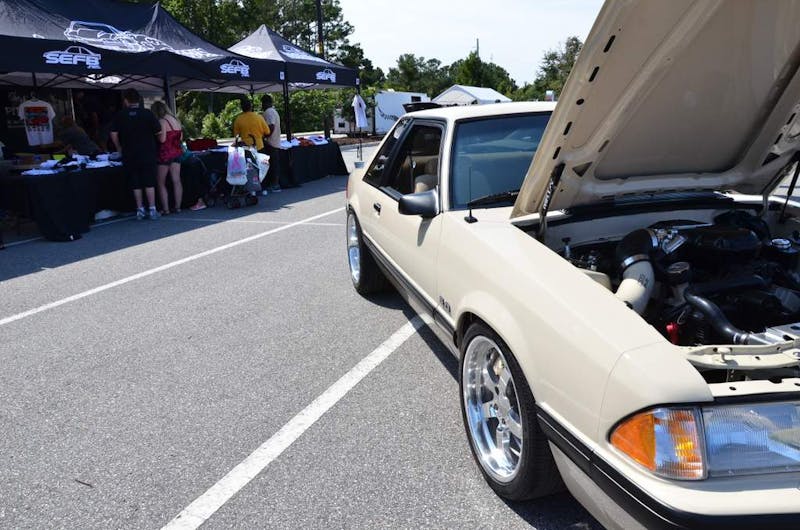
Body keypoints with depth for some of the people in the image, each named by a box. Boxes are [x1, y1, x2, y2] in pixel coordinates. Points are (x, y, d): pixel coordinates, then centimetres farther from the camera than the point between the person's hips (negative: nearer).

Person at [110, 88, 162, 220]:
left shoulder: (120, 116, -1)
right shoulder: (147, 114, -5)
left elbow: (113, 134, -3)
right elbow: (159, 132, -5)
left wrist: (119, 149, 11)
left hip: (129, 155, 1)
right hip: (148, 154, -1)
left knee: (135, 184, 9)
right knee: (149, 182, 2)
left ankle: (140, 210, 11)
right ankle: (152, 209, 0)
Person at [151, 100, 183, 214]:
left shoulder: (162, 121, -13)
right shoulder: (176, 120, 9)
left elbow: (162, 139, -18)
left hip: (165, 153, -7)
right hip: (177, 152, 7)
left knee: (161, 183, 2)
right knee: (176, 181, 5)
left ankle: (166, 209, -1)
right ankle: (177, 207, 7)